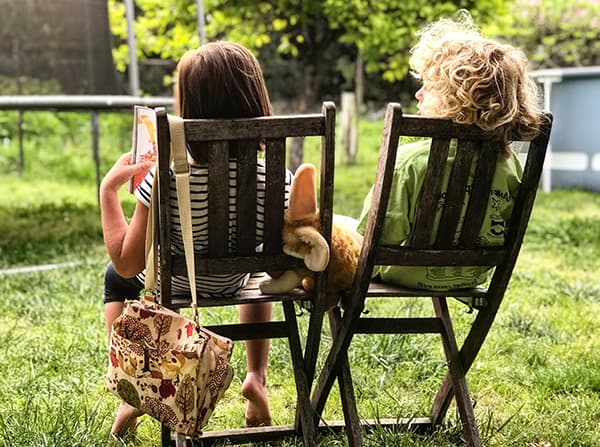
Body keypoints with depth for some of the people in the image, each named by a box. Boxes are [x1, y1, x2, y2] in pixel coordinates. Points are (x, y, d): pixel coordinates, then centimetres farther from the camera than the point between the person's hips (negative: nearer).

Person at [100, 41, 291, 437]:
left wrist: (109, 189, -16)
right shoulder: (276, 180, -26)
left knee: (115, 278, 35)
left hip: (171, 285, -2)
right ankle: (257, 378, 33)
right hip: (233, 284, 2)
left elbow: (127, 264, -23)